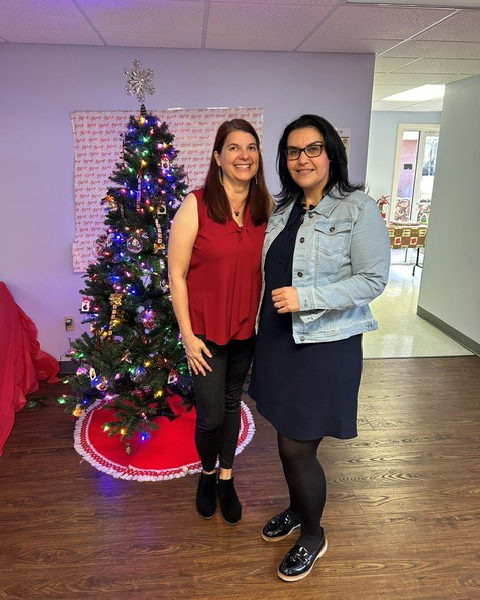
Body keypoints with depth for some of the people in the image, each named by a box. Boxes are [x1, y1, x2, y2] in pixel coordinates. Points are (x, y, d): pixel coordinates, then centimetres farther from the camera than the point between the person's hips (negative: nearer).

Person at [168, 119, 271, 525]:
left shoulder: (267, 208, -1)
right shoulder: (196, 206, -13)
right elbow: (176, 274, -11)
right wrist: (187, 335, -12)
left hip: (247, 328, 4)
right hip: (206, 329, -3)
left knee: (233, 403, 18)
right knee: (210, 415, 4)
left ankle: (227, 478, 40)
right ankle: (207, 473, 37)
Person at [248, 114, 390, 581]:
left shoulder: (358, 209, -10)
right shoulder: (283, 210, 9)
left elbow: (373, 279, -14)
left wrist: (304, 297, -22)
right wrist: (263, 331, 10)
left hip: (324, 347, -6)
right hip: (279, 341, 6)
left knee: (297, 448, 2)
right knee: (288, 441, 18)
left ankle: (313, 536, 29)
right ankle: (297, 509, 45)